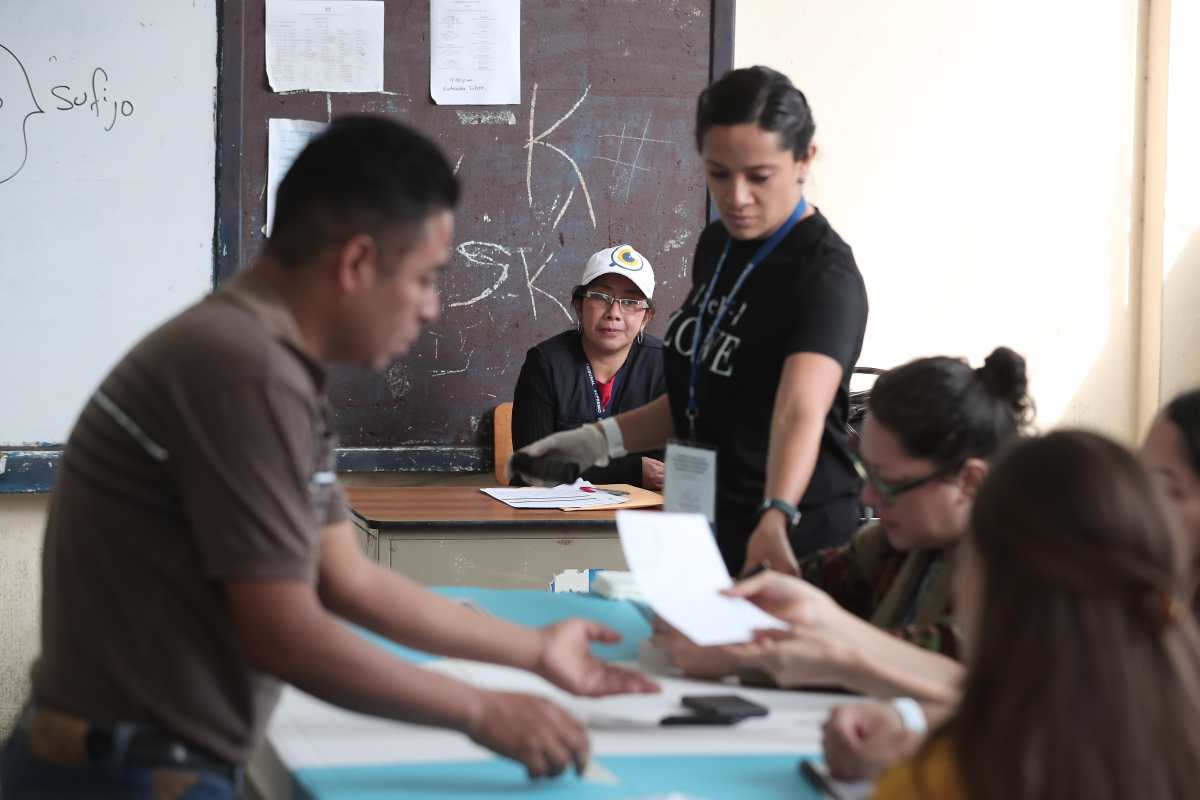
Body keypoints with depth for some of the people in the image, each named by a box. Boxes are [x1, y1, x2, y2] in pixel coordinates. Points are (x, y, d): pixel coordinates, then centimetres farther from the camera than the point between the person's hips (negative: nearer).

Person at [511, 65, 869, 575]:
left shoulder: (826, 275, -21)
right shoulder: (717, 246, 2)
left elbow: (800, 410, -39)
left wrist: (775, 519, -55)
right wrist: (602, 439, 3)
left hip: (792, 546, -7)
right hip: (705, 529, 7)